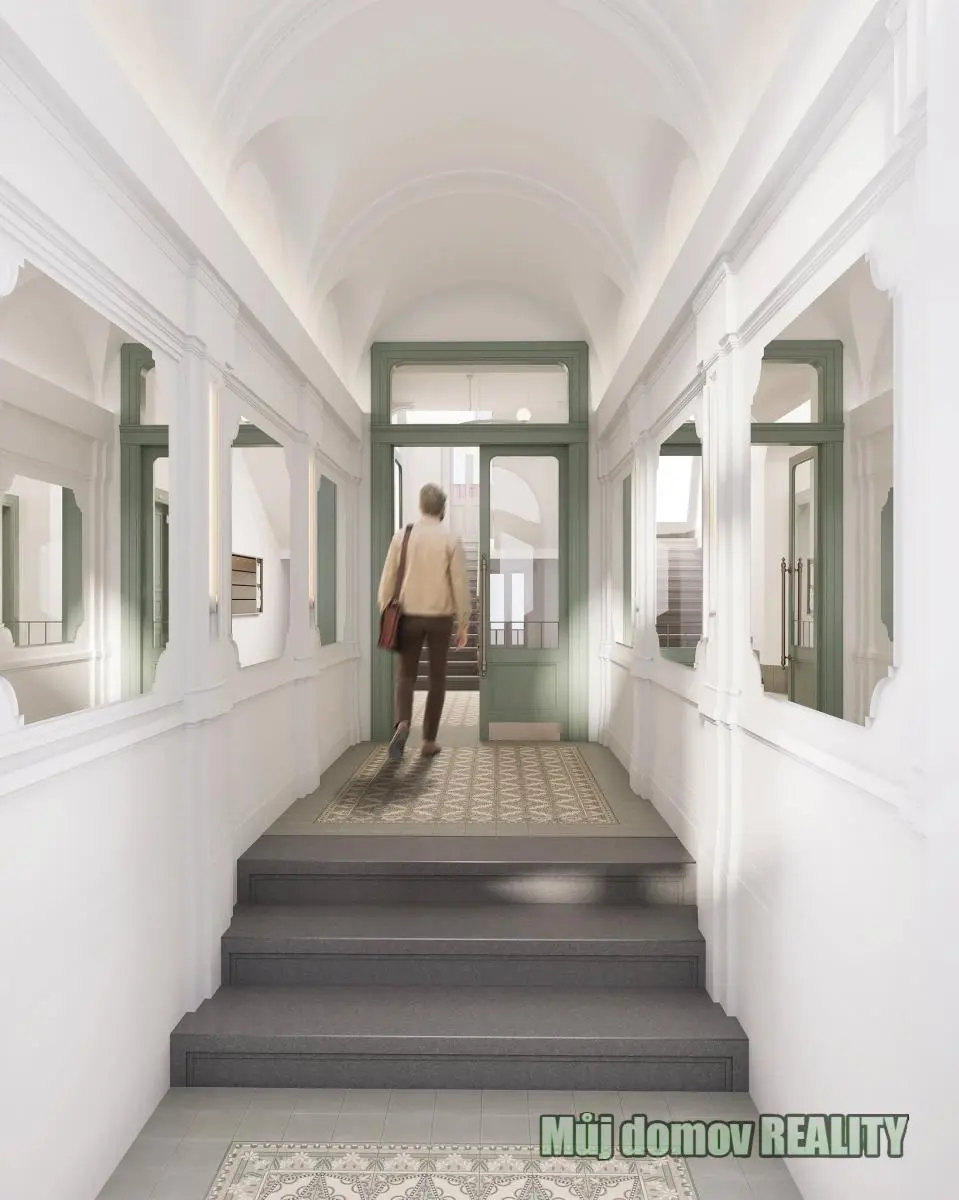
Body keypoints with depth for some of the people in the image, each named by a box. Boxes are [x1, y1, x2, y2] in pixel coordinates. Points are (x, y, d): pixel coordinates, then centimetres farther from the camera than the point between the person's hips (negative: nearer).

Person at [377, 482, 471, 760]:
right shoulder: (450, 540, -6)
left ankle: (402, 723, -11)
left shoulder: (402, 536, -2)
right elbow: (460, 585, -6)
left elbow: (388, 579, 0)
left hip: (409, 616, 1)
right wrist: (463, 624, 2)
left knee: (406, 675, 14)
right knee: (437, 678, 13)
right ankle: (429, 741, 15)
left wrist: (385, 615, 11)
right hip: (439, 618, -1)